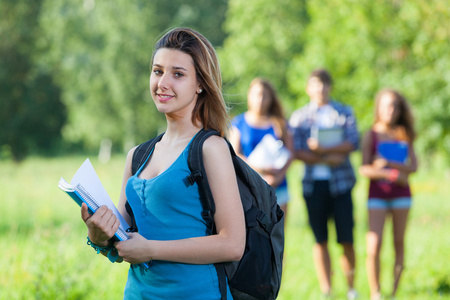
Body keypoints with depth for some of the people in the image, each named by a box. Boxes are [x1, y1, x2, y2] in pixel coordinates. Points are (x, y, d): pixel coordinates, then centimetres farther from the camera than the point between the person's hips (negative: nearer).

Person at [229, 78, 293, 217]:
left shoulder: (280, 123, 11)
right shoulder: (239, 122, 6)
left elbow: (290, 153, 6)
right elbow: (234, 154, -2)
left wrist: (280, 174, -12)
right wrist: (258, 168, -16)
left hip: (277, 186, 2)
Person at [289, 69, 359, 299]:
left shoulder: (344, 112, 10)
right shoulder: (299, 117, 10)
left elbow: (353, 143, -3)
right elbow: (297, 151, -2)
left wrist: (324, 149, -15)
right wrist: (327, 159, -13)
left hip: (340, 182, 0)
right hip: (313, 183, 0)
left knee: (346, 239, -3)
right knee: (320, 239, 2)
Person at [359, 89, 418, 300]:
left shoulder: (404, 134, 7)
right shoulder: (372, 135, -1)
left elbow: (413, 167, -2)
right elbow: (364, 169, -8)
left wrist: (389, 164, -16)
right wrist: (393, 175, -15)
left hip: (401, 195, 3)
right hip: (378, 195, -3)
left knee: (399, 244, 4)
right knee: (374, 246, -12)